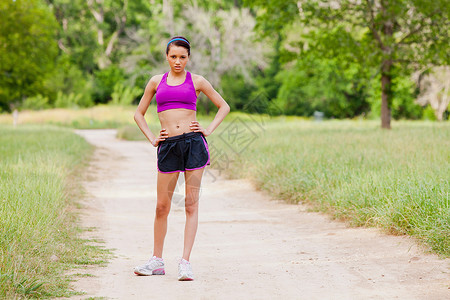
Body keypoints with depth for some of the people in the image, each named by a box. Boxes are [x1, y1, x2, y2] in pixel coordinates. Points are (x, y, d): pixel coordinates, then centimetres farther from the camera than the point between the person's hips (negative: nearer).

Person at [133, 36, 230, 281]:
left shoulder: (196, 81, 8)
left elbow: (224, 106, 16)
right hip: (168, 147, 1)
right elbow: (139, 114, 20)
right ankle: (157, 261, 16)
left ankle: (185, 262, -1)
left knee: (191, 205, -2)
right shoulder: (156, 81, 12)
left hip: (194, 143, -1)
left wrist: (209, 130, 3)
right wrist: (151, 138, 8)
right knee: (162, 205, 4)